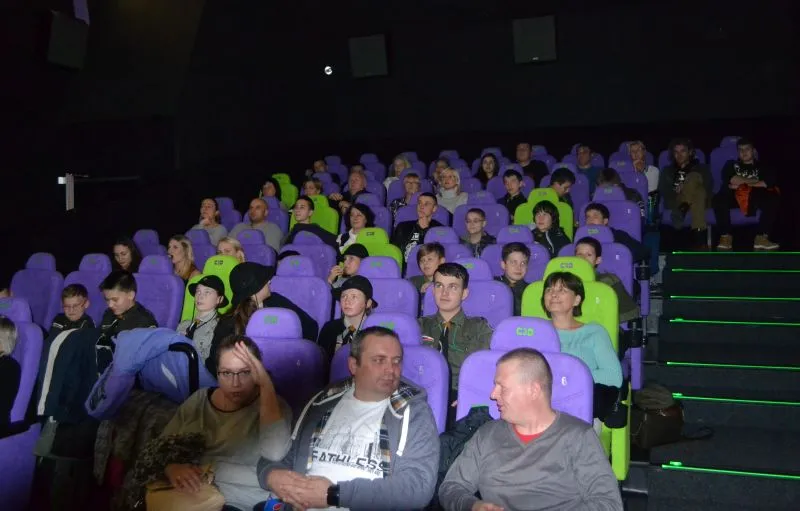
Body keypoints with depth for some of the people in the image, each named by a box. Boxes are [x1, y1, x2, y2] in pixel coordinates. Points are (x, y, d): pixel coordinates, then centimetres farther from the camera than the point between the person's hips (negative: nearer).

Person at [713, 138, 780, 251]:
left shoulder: (761, 166, 23)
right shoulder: (731, 164, 23)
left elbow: (772, 181, 0)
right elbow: (731, 179, 0)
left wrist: (741, 183, -3)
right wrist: (754, 181, 2)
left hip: (754, 197, 0)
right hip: (734, 195, 0)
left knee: (772, 199, -32)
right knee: (719, 199, -34)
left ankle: (762, 238, -32)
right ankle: (726, 237, -31)